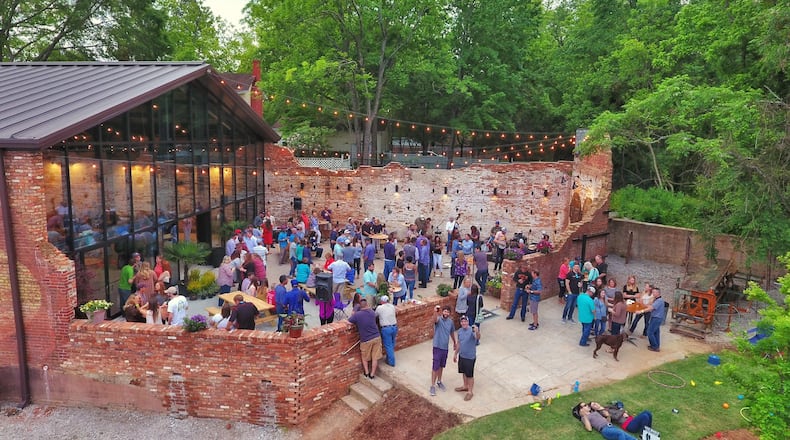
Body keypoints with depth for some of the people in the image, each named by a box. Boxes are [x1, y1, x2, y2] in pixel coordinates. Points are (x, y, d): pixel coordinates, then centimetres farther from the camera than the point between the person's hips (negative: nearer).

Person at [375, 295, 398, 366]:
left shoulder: (379, 308, -8)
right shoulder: (392, 306, 5)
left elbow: (375, 316, 6)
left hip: (386, 329, -5)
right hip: (394, 327, 5)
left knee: (388, 346, 5)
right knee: (392, 345, 21)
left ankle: (391, 362, 11)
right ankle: (390, 357, 35)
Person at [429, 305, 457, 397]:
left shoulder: (450, 321, 2)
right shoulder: (439, 319, -16)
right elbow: (434, 320, -43)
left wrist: (455, 342, 30)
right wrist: (436, 312, -64)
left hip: (445, 347, 5)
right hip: (437, 347, -5)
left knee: (441, 366, 20)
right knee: (435, 367, 0)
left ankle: (439, 381, 39)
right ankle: (432, 386, 11)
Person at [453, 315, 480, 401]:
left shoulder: (472, 330, -23)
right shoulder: (460, 331, -2)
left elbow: (478, 338, -43)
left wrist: (477, 332, -65)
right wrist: (455, 354, 17)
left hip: (470, 357, -6)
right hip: (461, 356, 6)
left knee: (470, 375, 6)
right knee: (464, 372, 23)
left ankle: (470, 392, 21)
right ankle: (465, 386, 43)